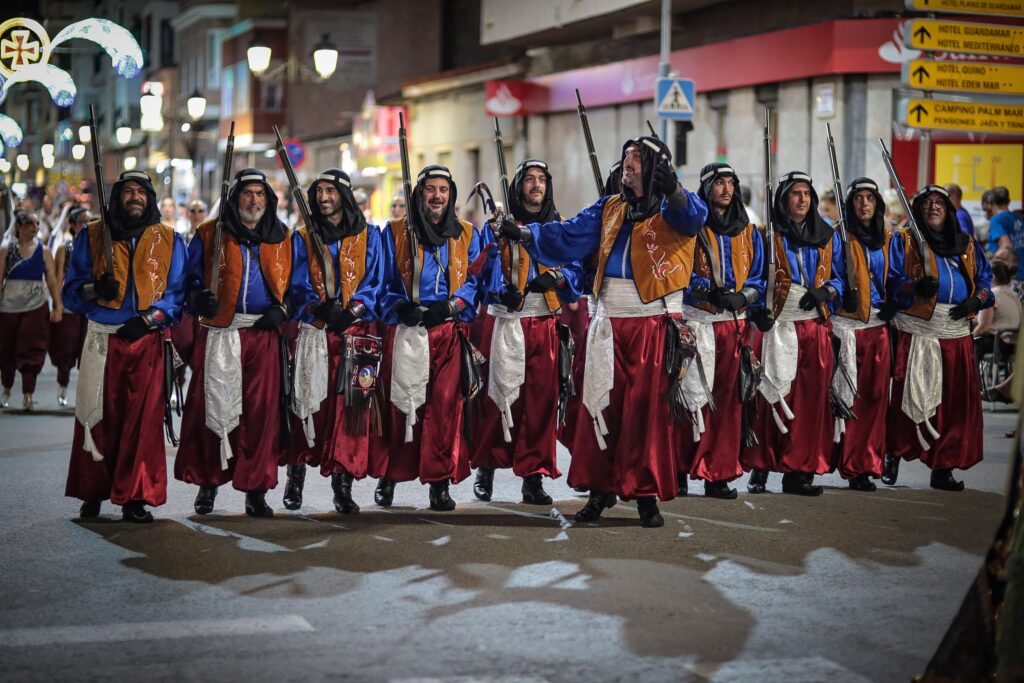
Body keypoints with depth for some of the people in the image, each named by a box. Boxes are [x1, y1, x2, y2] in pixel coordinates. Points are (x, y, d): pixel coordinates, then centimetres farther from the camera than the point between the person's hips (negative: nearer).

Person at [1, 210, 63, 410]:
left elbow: (52, 280, 2)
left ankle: (27, 395, -7)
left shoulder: (43, 250, 2)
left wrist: (58, 307, -4)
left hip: (36, 307, -1)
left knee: (31, 351, -8)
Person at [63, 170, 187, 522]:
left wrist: (150, 318, -11)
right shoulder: (92, 237, 8)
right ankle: (93, 493, 14)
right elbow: (70, 291, 6)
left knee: (145, 420, -4)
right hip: (102, 340, 0)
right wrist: (94, 289, -15)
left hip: (148, 341, 0)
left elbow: (178, 291, 4)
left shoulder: (168, 240, 9)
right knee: (98, 418, 2)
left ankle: (136, 498, 2)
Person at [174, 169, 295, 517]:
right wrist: (200, 299, -15)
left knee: (262, 410, -2)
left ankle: (256, 490, 5)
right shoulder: (209, 235, 6)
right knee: (213, 407, -4)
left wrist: (281, 309, -2)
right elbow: (191, 280, 6)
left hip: (265, 335, 1)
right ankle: (208, 483, 12)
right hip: (220, 334, -1)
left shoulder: (282, 238, 13)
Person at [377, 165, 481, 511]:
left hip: (451, 331, 1)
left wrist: (452, 305, -9)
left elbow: (476, 279, 8)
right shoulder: (395, 232, 8)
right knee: (400, 404, -3)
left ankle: (440, 483, 2)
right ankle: (389, 476, 14)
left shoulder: (467, 234, 13)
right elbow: (382, 281, 7)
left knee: (447, 404, -6)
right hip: (407, 331, -1)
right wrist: (398, 306, -11)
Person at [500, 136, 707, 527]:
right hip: (609, 323, 4)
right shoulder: (609, 209, 15)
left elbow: (693, 215, -24)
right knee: (601, 405, 5)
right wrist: (525, 234, -7)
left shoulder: (672, 210, 0)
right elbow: (567, 238, 9)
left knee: (648, 407, -2)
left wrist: (672, 189, -45)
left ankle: (646, 494, 6)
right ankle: (601, 489, 15)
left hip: (653, 323, -4)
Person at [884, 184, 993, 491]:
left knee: (956, 401, 0)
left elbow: (985, 279, 16)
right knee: (910, 397, -7)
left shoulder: (967, 245, 17)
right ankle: (893, 455, 12)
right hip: (916, 331, -3)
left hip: (957, 333, 4)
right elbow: (891, 282, -4)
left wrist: (975, 300, -4)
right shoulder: (904, 241, 6)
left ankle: (943, 468, 8)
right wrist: (916, 287, -23)